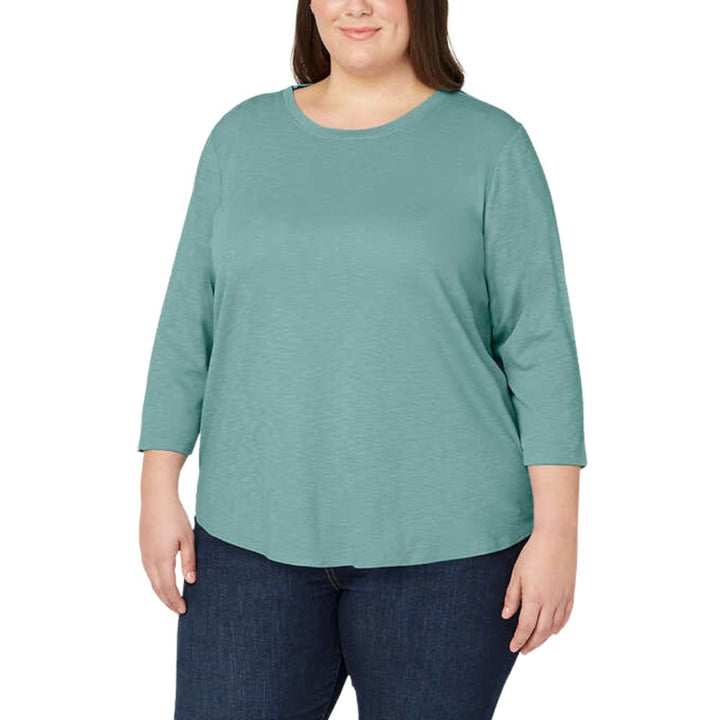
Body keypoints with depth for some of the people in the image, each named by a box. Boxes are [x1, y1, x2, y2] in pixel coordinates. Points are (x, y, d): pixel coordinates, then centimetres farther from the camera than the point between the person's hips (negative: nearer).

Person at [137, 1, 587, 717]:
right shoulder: (244, 136, 7)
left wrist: (557, 531, -9)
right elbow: (189, 326, 7)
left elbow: (540, 346, -5)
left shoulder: (492, 145, -2)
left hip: (439, 542, -2)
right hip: (258, 535, 3)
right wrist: (158, 492, 2)